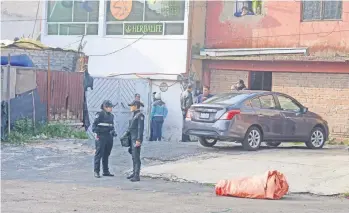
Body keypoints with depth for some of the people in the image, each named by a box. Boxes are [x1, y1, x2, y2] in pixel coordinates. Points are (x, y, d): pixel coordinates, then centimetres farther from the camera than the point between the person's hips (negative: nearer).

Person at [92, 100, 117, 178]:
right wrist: (95, 133, -22)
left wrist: (113, 132, 6)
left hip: (109, 137, 7)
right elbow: (94, 124, -10)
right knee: (99, 154, -6)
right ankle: (96, 171, -3)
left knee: (106, 154, 12)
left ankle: (106, 171, 20)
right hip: (101, 137, -7)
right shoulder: (100, 114, -7)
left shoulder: (111, 115, 15)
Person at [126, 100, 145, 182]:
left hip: (136, 139, -10)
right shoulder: (135, 115, 17)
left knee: (136, 157, -10)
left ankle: (137, 176, -10)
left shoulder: (140, 115, -11)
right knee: (134, 157, 14)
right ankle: (134, 173, 22)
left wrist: (138, 140, -21)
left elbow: (141, 128, -17)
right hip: (132, 138, 10)